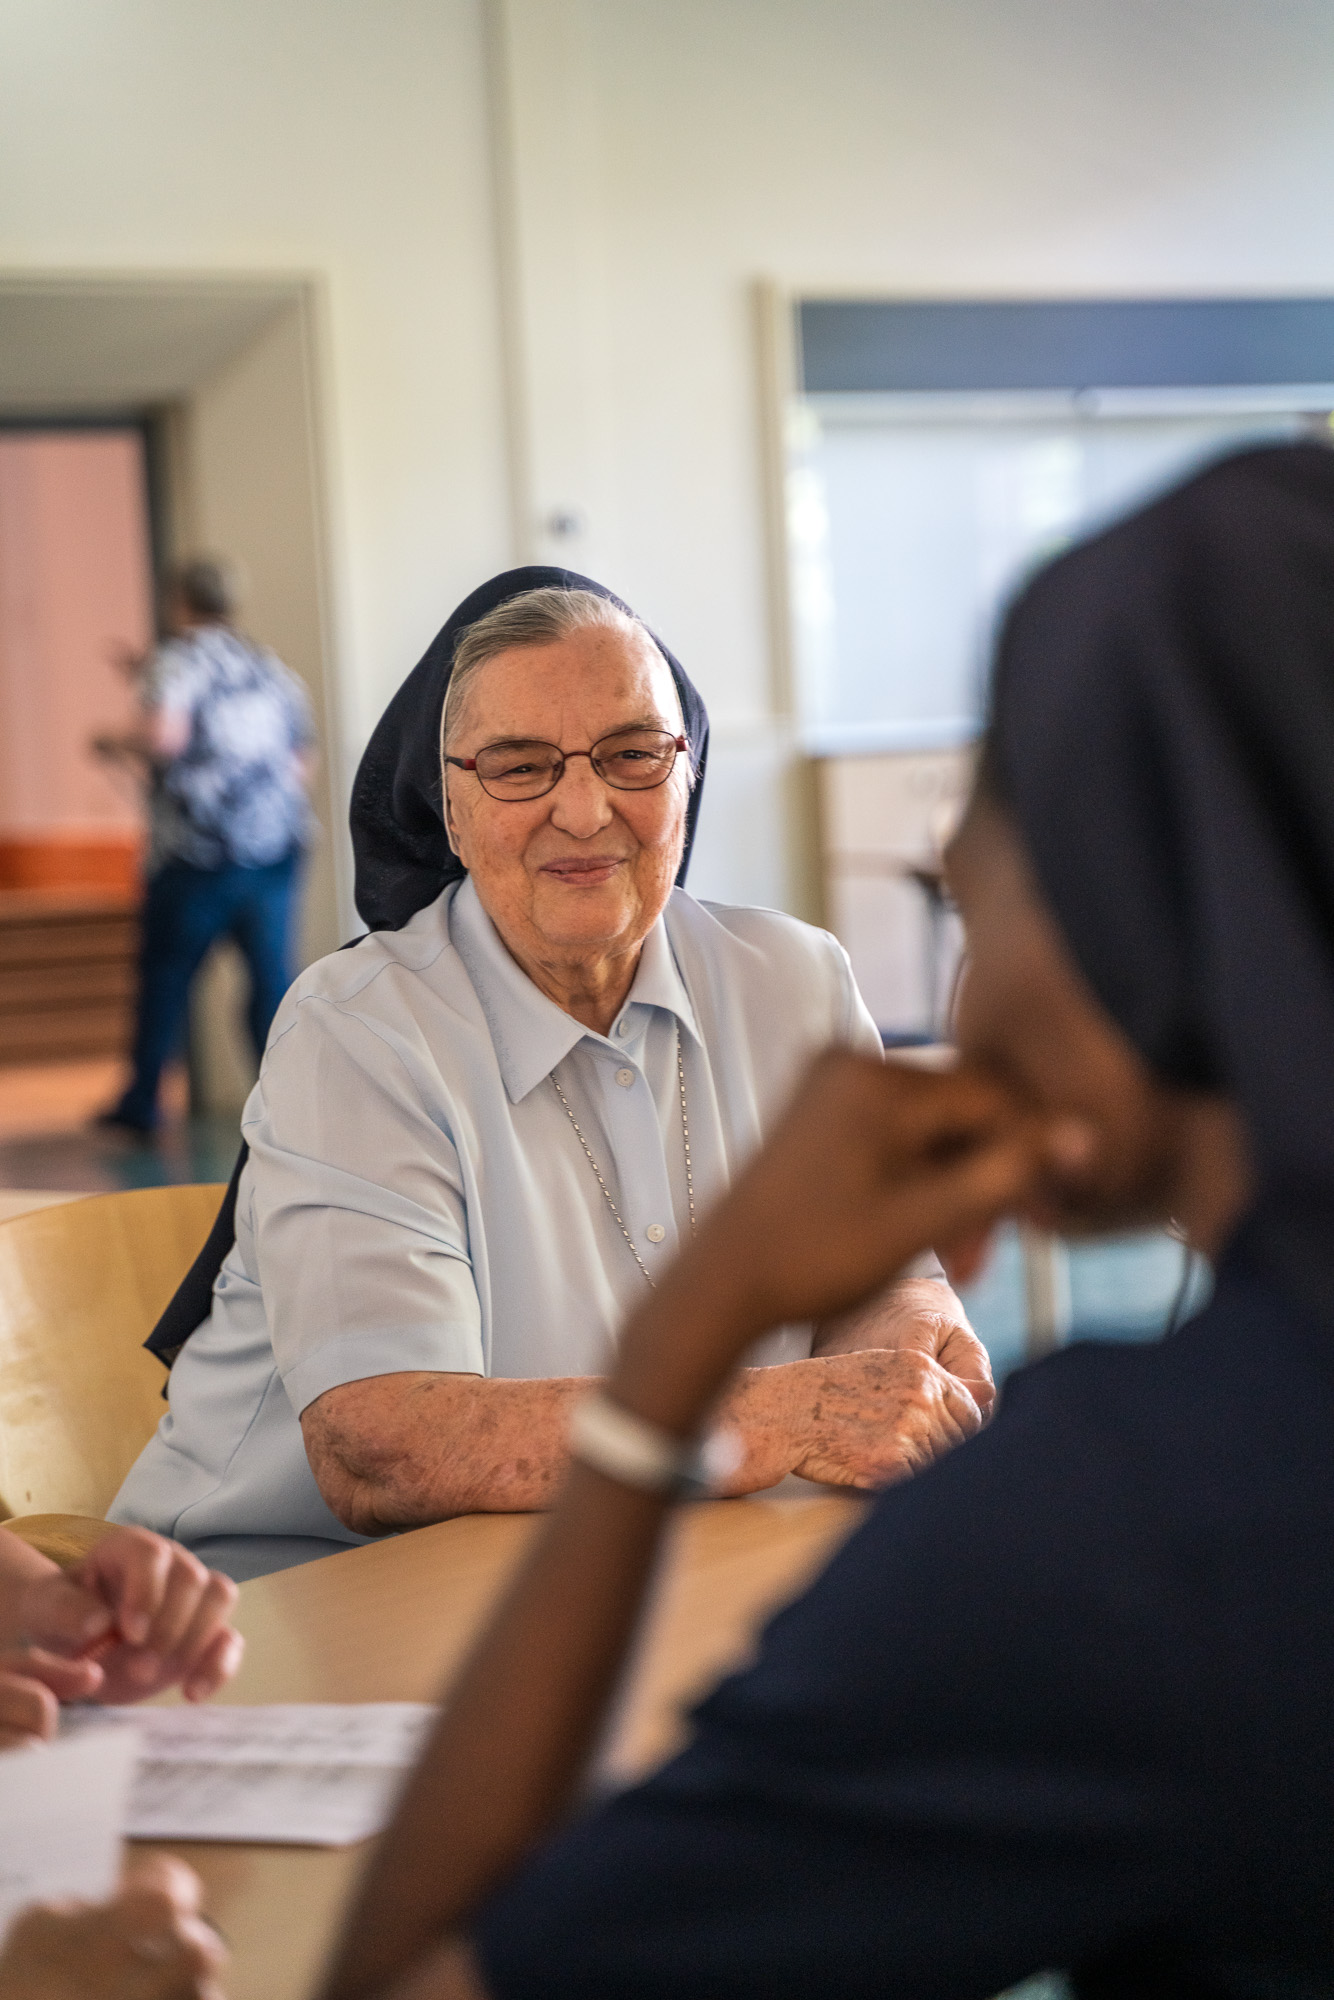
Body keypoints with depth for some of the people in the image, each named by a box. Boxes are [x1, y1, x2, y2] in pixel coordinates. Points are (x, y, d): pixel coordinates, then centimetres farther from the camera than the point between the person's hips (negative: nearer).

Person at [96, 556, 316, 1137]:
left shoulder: (178, 660, -4)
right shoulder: (271, 667, 16)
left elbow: (164, 735, -20)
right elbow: (304, 757, 18)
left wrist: (116, 744, -2)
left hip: (200, 853, -4)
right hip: (277, 844, 5)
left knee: (166, 975, 8)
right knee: (273, 975, 4)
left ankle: (141, 1100, 18)